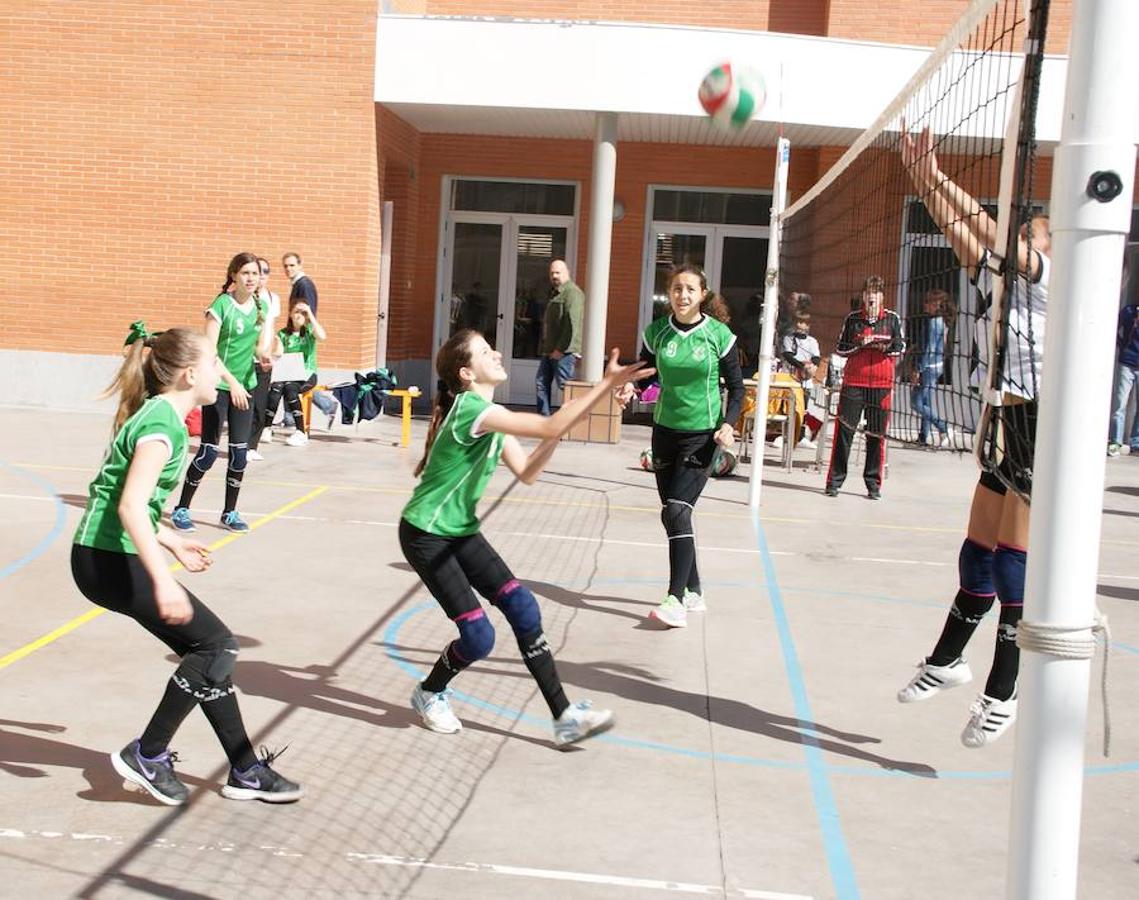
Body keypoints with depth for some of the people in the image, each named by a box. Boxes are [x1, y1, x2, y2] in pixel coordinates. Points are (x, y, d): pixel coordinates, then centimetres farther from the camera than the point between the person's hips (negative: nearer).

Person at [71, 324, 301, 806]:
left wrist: (172, 542, 24)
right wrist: (163, 581, -32)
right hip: (110, 562, -10)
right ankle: (147, 755, 2)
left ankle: (245, 770, 16)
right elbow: (131, 507, -28)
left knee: (208, 648, 10)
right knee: (216, 643, -7)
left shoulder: (157, 415, 13)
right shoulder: (163, 424, -16)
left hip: (107, 556, 10)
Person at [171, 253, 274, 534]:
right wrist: (232, 382, -23)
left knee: (239, 451, 5)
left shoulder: (262, 306, 6)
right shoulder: (222, 305, -12)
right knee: (209, 450, -4)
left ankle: (230, 512, 18)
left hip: (244, 386, 5)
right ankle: (182, 508, 11)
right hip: (217, 385, -5)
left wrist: (264, 353, -12)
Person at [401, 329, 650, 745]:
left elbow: (525, 472, 4)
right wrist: (606, 384, -36)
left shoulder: (491, 415, 5)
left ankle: (564, 716, 0)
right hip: (425, 535, -9)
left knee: (523, 608, -3)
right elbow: (550, 427, -35)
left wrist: (555, 435, -10)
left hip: (461, 531, 9)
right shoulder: (469, 408, -26)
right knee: (478, 636, -11)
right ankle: (429, 694, 21)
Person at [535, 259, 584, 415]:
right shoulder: (556, 294, 22)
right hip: (550, 351, 10)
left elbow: (572, 324, -20)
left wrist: (561, 349, -20)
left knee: (565, 386, -7)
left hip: (564, 351, -10)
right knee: (541, 384, 9)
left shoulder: (572, 292, -11)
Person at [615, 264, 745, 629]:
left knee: (677, 511, -17)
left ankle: (676, 601, -16)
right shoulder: (656, 333, 0)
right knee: (673, 515, 8)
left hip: (702, 434, -4)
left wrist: (728, 424, -16)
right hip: (665, 431, 4)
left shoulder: (719, 335, -8)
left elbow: (736, 387, -1)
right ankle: (693, 591, 23)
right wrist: (630, 386, -13)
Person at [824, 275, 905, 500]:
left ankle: (873, 484, 10)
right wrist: (859, 344, -10)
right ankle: (834, 481, 1)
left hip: (881, 383, 1)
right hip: (853, 382, 0)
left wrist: (887, 347, -12)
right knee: (844, 429, -5)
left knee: (877, 434, 3)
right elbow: (840, 348, 8)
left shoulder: (892, 319, 8)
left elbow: (901, 346, 8)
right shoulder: (853, 319, 7)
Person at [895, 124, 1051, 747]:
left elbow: (991, 232, -17)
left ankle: (1002, 695, 2)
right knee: (977, 556, 14)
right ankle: (946, 661, 26)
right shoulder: (1000, 280, 14)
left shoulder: (1048, 277, -6)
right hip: (1005, 427, 8)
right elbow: (960, 231, 9)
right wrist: (920, 177, 0)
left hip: (1038, 429, -8)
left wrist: (938, 179, -17)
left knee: (1013, 561, -6)